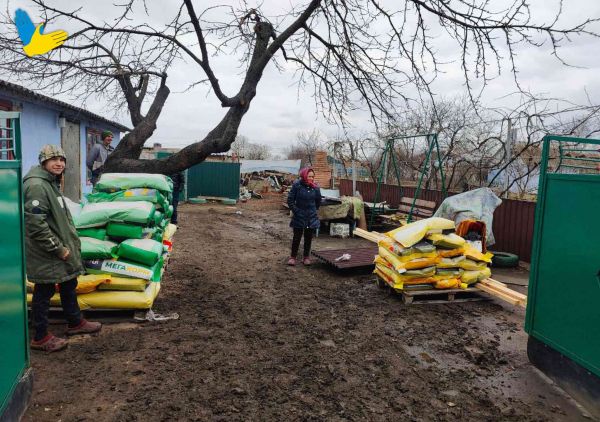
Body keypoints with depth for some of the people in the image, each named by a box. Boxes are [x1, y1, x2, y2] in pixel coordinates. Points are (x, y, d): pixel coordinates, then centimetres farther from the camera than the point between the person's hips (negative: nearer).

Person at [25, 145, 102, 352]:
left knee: (69, 285, 21)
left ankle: (75, 323, 38)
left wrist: (67, 244, 16)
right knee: (44, 292, 3)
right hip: (45, 255, -10)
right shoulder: (36, 185, -21)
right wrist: (58, 248, -20)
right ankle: (40, 338, 19)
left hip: (62, 249, 10)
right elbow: (35, 224, -26)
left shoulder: (51, 183, 12)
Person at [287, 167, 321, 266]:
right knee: (297, 236, 2)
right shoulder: (297, 185, -11)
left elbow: (318, 201, 14)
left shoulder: (315, 188, -2)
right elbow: (290, 200, -6)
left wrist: (313, 210, 11)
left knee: (308, 237, 10)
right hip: (299, 216, -3)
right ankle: (293, 257, 15)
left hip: (311, 217, 3)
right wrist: (296, 210, -8)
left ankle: (306, 257, 22)